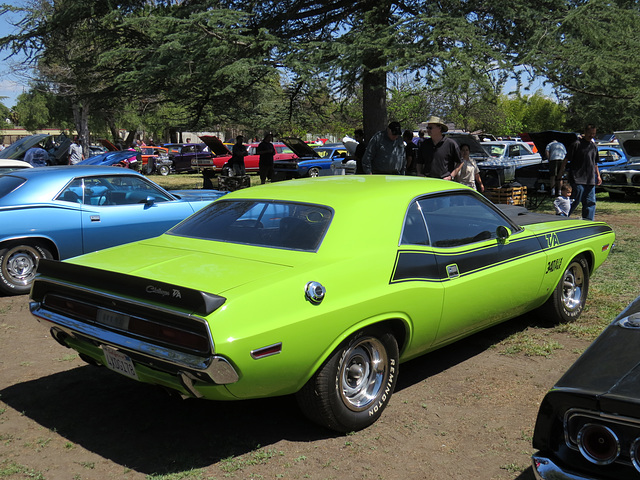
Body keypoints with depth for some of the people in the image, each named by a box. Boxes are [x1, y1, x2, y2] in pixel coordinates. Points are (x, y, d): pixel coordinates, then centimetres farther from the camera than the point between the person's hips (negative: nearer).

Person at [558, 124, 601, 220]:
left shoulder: (594, 146, 17)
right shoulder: (577, 144, -4)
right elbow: (566, 159, -5)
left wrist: (598, 176, 20)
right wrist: (561, 172, -9)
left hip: (590, 180, 7)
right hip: (577, 179, -7)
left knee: (590, 202, 4)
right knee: (575, 201, -7)